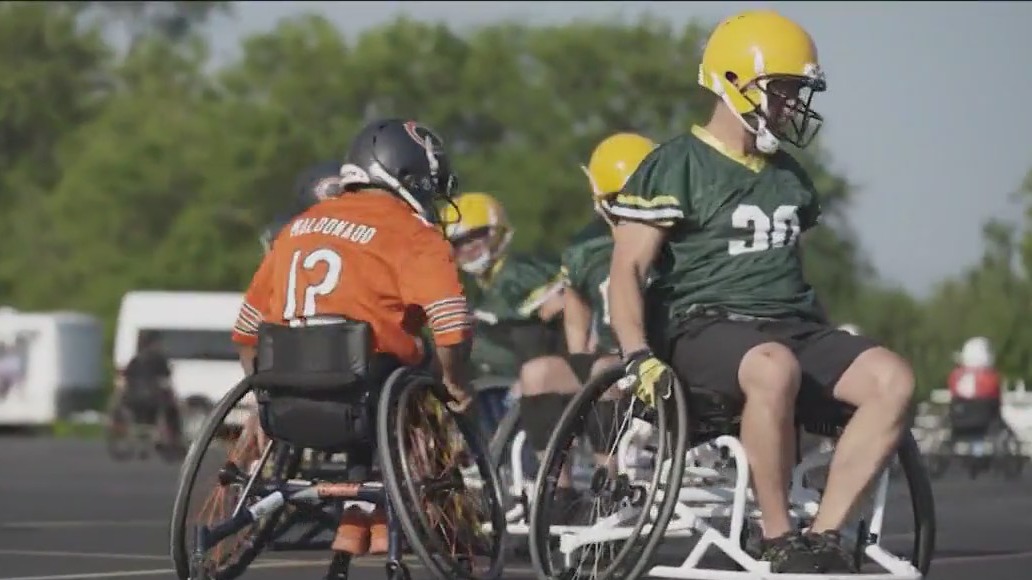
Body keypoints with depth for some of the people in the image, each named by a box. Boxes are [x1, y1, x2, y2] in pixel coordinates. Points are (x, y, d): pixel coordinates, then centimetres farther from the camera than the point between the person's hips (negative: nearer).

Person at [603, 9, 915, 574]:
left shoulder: (788, 175, 20)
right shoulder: (677, 166, -2)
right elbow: (628, 268, -8)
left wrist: (828, 342, 27)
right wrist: (638, 357, -21)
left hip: (793, 326, 7)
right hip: (706, 330, -7)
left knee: (892, 378, -22)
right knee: (774, 369, -42)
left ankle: (823, 534, -19)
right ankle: (778, 539, -29)